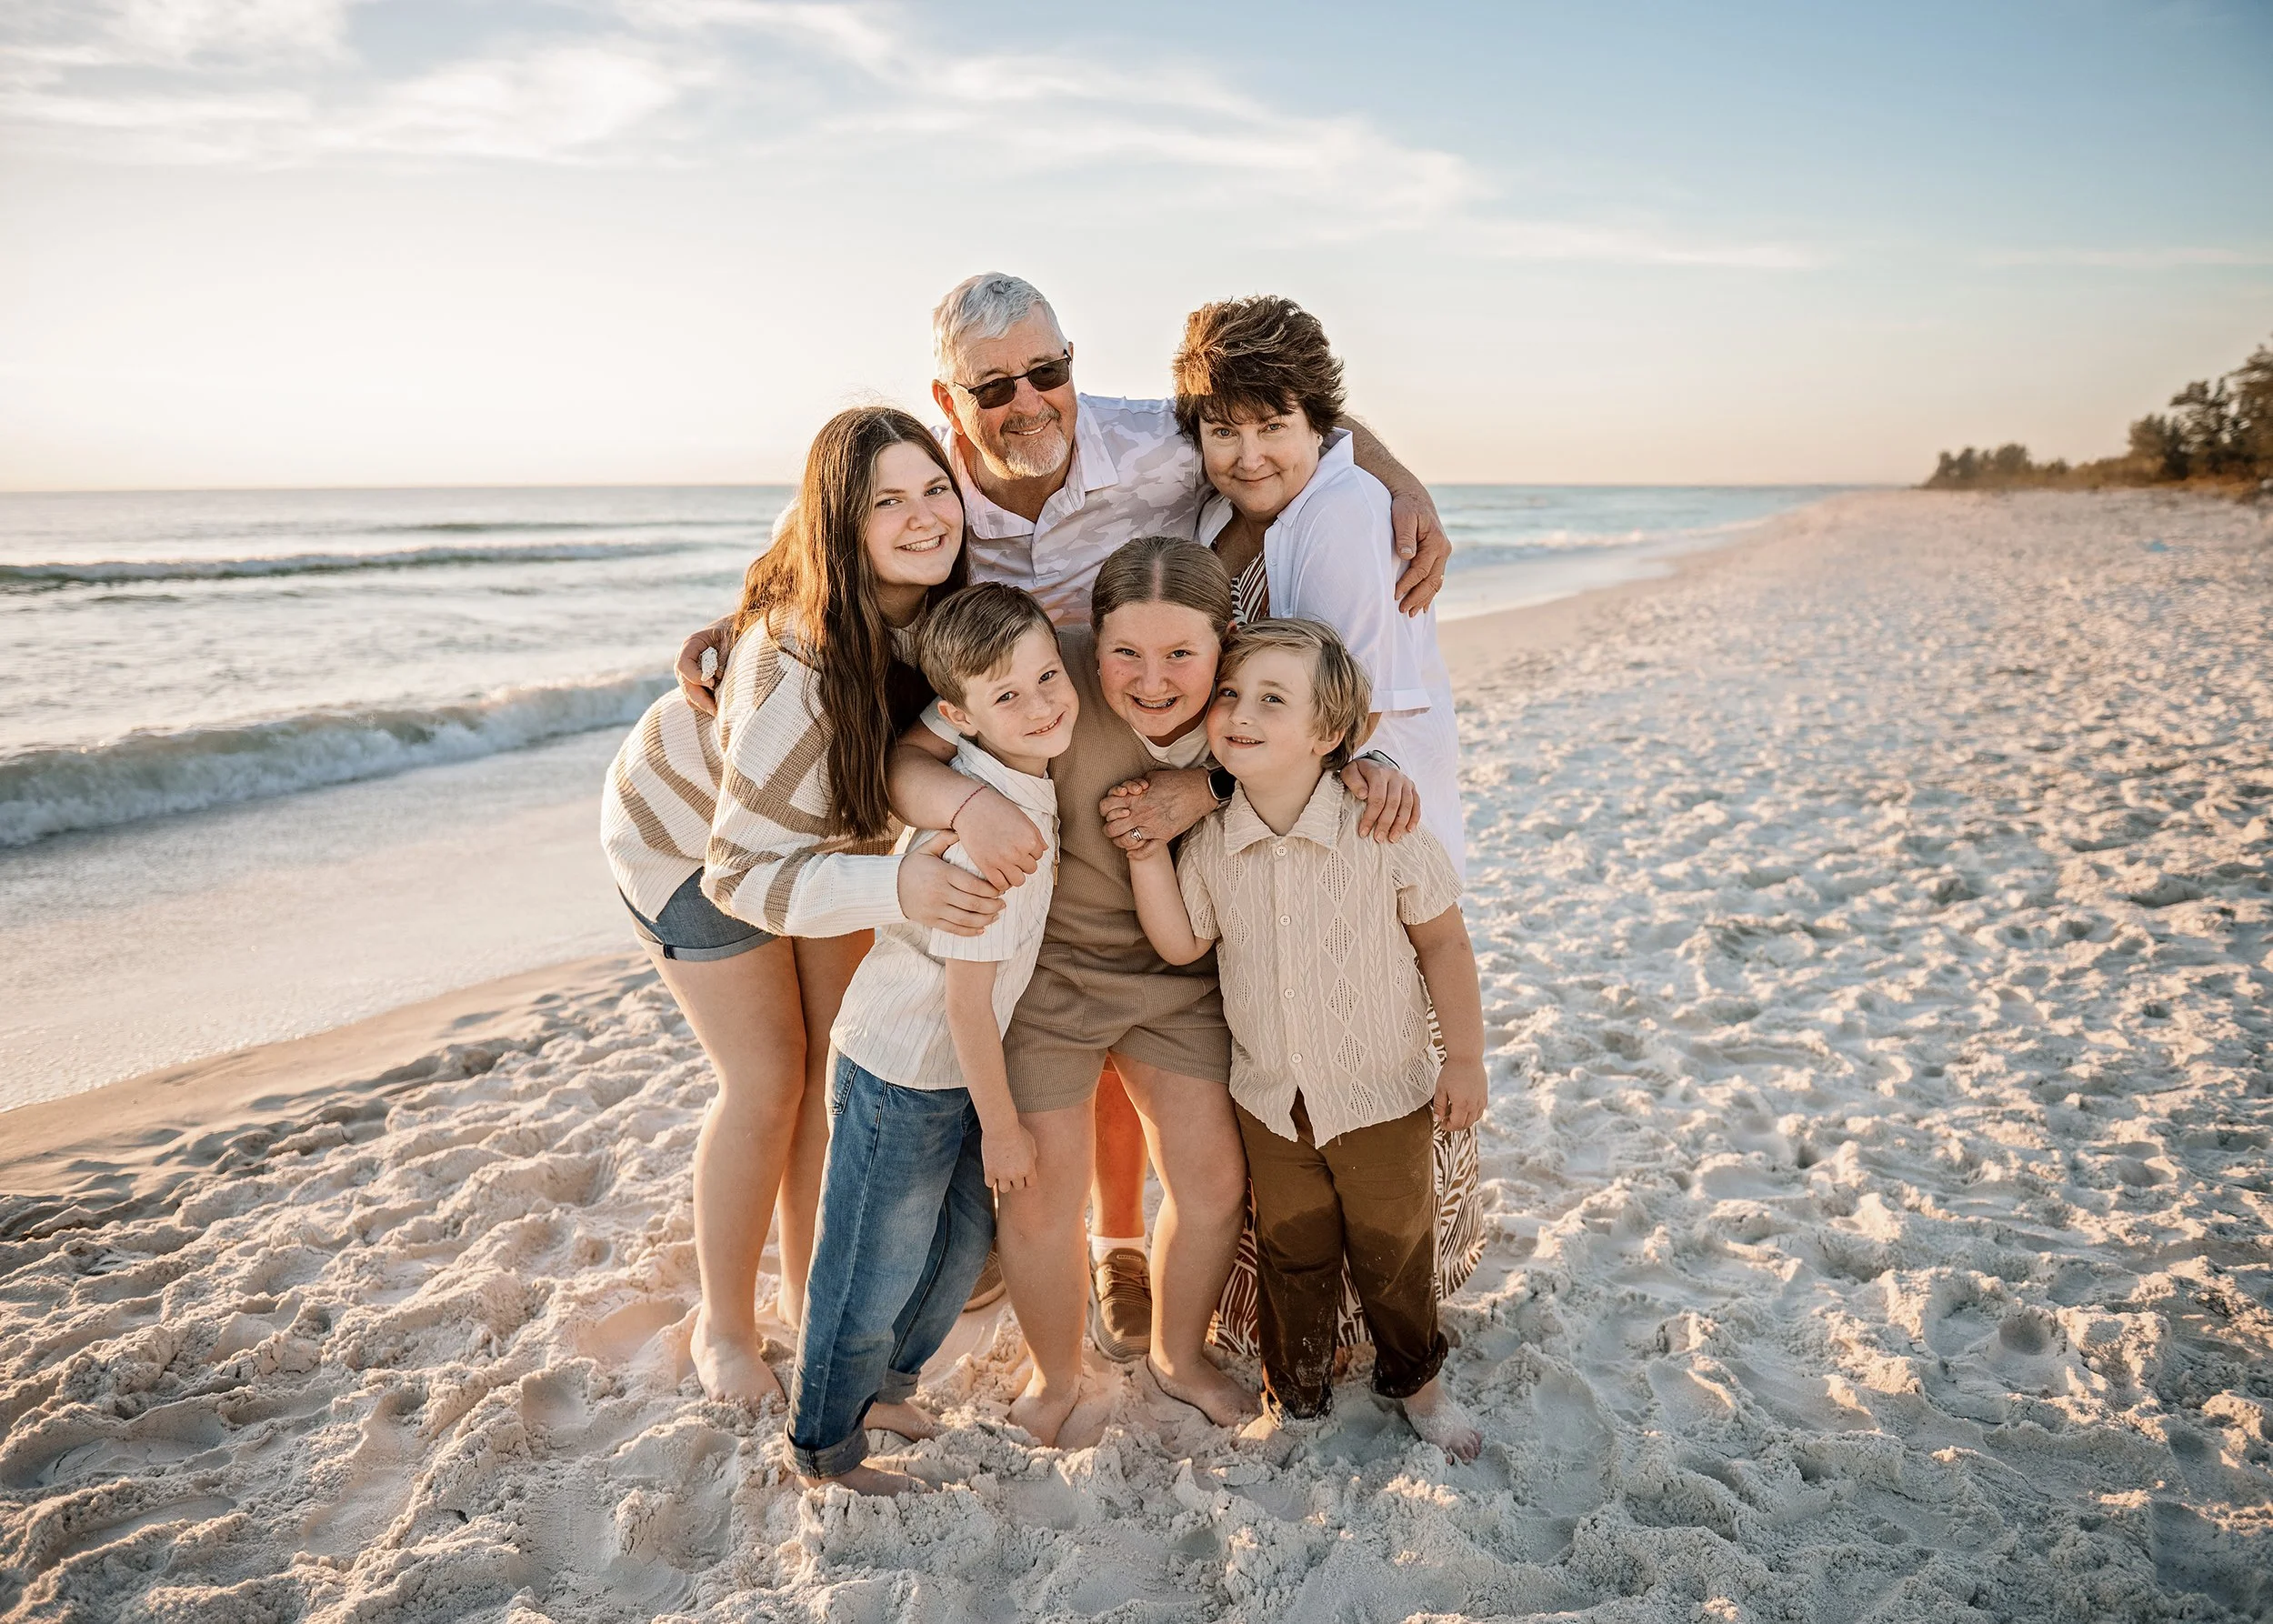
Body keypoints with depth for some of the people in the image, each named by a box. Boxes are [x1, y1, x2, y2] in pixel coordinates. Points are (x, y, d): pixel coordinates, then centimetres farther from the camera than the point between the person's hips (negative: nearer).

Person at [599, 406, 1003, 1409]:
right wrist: (897, 885, -52)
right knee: (768, 1078, -4)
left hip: (816, 824, 6)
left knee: (838, 1058, 8)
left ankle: (809, 1292, 26)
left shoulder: (940, 599, -23)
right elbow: (743, 870, -39)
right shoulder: (800, 663, -42)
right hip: (689, 833, -6)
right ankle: (724, 1328, 17)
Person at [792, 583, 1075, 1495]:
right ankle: (824, 1448, 33)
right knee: (877, 1274, 9)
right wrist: (1002, 1124, -14)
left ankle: (883, 1386, 47)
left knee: (963, 1246, 23)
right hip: (903, 1075, -9)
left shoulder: (1030, 781, -4)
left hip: (955, 1061, 9)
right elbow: (967, 995, -24)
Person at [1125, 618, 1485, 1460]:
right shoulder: (1210, 844, -10)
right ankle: (1295, 1392, 44)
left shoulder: (1386, 831, -20)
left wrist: (1465, 1056, -8)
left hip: (1385, 1095, -2)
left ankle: (1415, 1379, 45)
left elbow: (1442, 942, -10)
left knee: (1394, 1250, 17)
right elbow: (1181, 942, 0)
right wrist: (1146, 852, -11)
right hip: (1270, 1100, 3)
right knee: (1291, 1255, 20)